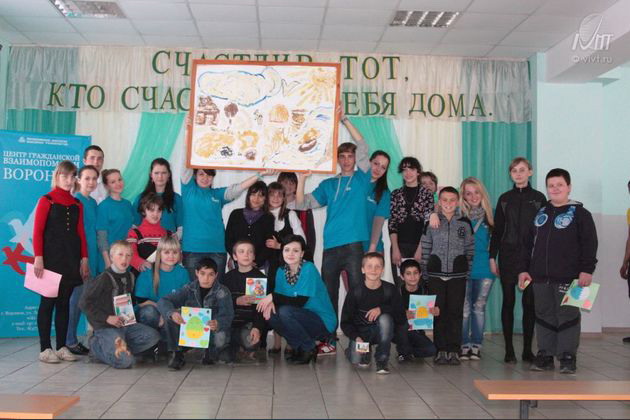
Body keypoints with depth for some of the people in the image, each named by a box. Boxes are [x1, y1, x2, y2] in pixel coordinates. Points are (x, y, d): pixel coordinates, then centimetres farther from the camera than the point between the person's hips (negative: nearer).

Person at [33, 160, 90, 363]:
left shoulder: (77, 204, 12)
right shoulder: (46, 200, -1)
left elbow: (81, 233, 12)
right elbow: (37, 231, -7)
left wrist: (84, 259, 5)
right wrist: (38, 258, -15)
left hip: (71, 260, 5)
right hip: (51, 258, -5)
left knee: (64, 302, 7)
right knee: (48, 301, -2)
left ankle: (62, 347, 12)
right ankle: (45, 348, 2)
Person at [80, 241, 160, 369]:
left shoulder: (130, 277, 9)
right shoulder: (104, 279, -10)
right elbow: (84, 303, -12)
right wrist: (107, 318, -15)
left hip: (126, 324, 6)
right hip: (106, 327, -6)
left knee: (153, 336, -16)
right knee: (125, 361, -21)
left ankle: (120, 347, -5)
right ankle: (97, 346, 4)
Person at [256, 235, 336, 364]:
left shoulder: (309, 269, -17)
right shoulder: (281, 271, 3)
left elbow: (300, 302, -22)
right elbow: (278, 297, 1)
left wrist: (272, 297, -23)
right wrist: (272, 302, -22)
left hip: (324, 323, -6)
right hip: (304, 319, 6)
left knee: (285, 311, -27)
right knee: (270, 314, -14)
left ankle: (309, 349, -7)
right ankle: (299, 348, 3)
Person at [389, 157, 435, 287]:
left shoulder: (426, 194, 6)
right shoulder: (396, 194, 11)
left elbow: (428, 224, -1)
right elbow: (392, 223, 5)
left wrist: (420, 249, -10)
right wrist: (395, 249, -6)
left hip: (420, 246, -1)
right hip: (399, 246, 1)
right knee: (400, 285, -2)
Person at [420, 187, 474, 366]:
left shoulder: (465, 223, 7)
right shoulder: (431, 222, 5)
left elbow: (470, 250, 9)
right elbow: (425, 250, 6)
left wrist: (468, 273, 4)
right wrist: (424, 274, 2)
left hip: (458, 275, 0)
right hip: (436, 275, 0)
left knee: (455, 312, 0)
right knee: (438, 312, 1)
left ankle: (454, 350, 8)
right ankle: (441, 350, 9)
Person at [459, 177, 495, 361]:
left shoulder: (488, 216, 5)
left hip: (484, 268, 2)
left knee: (479, 307, 7)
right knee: (464, 307, 2)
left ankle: (476, 345, 15)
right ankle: (464, 345, 10)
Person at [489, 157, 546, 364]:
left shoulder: (538, 198, 4)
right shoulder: (505, 199, 9)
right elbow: (497, 230, 8)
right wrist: (492, 257, 2)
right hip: (508, 255, 1)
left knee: (529, 302, 2)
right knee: (508, 301, 1)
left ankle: (527, 349, 11)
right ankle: (509, 350, 7)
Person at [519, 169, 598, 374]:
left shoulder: (579, 213, 0)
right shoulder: (540, 213, 15)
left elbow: (590, 244, -5)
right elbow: (529, 244, 18)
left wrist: (587, 270, -13)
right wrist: (524, 269, 12)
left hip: (567, 278, -5)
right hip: (540, 278, 5)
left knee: (567, 316, 1)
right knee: (544, 316, 9)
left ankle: (568, 357, 9)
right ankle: (545, 355, 17)